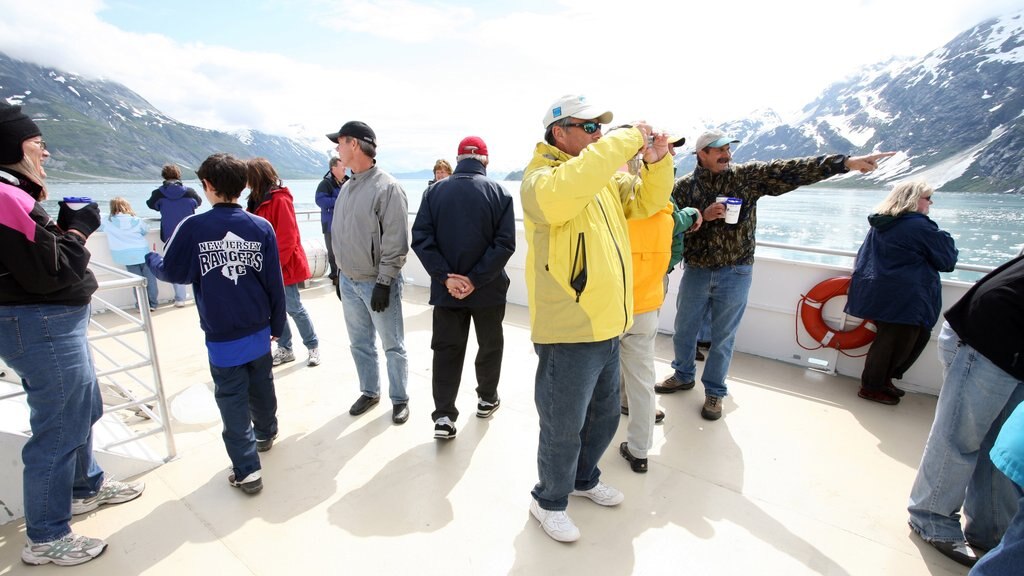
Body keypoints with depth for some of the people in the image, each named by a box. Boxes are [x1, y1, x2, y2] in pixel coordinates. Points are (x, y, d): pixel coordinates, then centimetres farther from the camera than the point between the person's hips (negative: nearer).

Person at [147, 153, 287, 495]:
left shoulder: (193, 228, -13)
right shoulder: (261, 228, -5)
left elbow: (172, 272, -2)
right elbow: (275, 283, -2)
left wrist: (151, 259, 21)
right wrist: (277, 325, 9)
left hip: (222, 338, -3)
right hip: (259, 331, 3)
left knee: (232, 399, 6)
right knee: (262, 387, 22)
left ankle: (247, 471, 9)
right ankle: (266, 434, 44)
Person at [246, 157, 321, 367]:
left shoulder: (280, 200, -15)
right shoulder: (259, 199, 12)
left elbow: (287, 238, -20)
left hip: (284, 266, -8)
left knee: (294, 308, 1)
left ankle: (313, 346, 16)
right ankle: (285, 349, 22)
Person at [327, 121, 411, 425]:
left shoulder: (387, 187, -15)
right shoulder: (347, 187, 9)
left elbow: (396, 242, -18)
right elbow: (340, 235, 16)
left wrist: (384, 282, -18)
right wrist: (340, 272, 17)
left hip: (377, 283, -7)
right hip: (349, 281, 8)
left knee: (393, 346, 7)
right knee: (360, 344, 18)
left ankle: (399, 398, 23)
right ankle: (369, 391, 36)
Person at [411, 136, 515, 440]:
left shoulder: (434, 191, 0)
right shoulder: (499, 192, -6)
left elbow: (421, 238, -8)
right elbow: (505, 243, -15)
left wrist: (446, 277, -11)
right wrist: (476, 279, -15)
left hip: (446, 289, 2)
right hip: (488, 289, -1)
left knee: (447, 349, 11)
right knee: (490, 344, 18)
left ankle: (444, 416, 8)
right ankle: (487, 399, 35)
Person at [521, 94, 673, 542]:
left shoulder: (606, 177, 11)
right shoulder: (540, 179, -14)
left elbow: (646, 201, 18)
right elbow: (567, 187, -37)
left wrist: (657, 163, -1)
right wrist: (628, 140, -26)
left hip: (607, 327, 9)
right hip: (568, 334, -8)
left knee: (604, 417, 25)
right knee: (563, 429, 9)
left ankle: (583, 479, 50)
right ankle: (549, 501, 36)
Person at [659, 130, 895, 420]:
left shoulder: (748, 175, -3)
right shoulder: (684, 186, -2)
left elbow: (793, 171, -11)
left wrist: (846, 162, -20)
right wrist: (702, 216, -20)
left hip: (734, 274, -1)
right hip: (696, 271, 1)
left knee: (723, 337, 9)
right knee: (684, 330, 14)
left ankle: (714, 390, 27)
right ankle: (683, 375, 38)